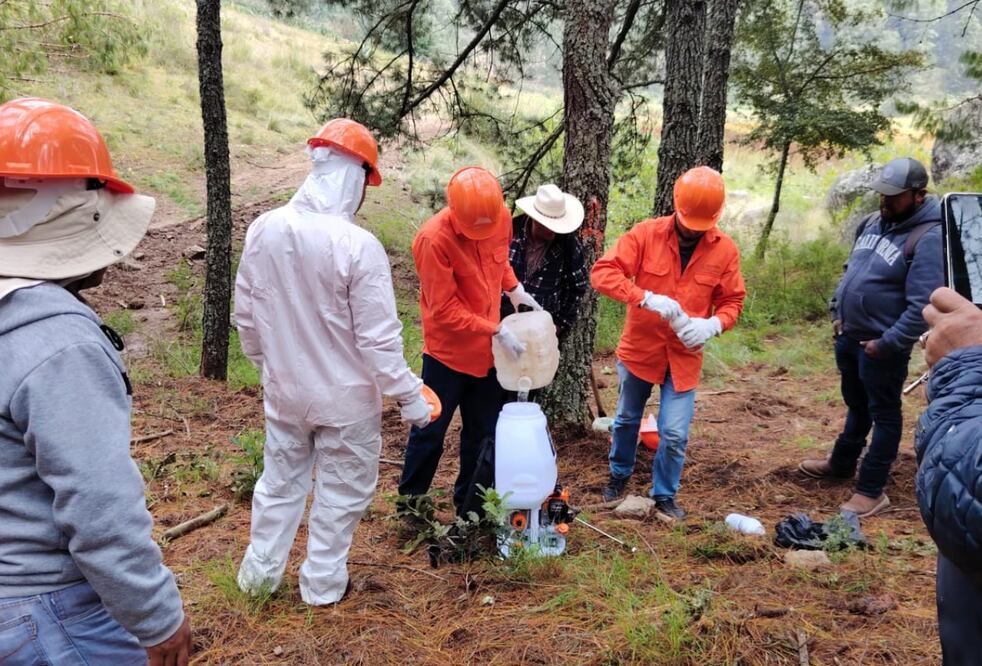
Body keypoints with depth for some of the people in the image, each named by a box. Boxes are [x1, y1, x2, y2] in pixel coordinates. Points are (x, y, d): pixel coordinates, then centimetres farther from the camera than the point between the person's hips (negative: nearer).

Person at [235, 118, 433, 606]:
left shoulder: (263, 230, -7)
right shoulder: (359, 246, -24)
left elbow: (245, 315, 4)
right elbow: (379, 339, -21)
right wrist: (409, 395, -9)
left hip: (284, 391, 5)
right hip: (345, 399, -5)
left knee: (280, 480, 23)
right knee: (340, 492, 15)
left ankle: (260, 572, 37)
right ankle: (322, 584, 30)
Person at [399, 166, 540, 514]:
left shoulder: (502, 218, -7)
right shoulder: (434, 238, -24)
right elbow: (444, 310, -22)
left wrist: (514, 288, 0)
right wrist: (498, 331, -22)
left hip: (486, 349, 6)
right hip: (448, 351, -5)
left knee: (483, 430, 15)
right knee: (431, 429, 8)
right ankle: (410, 500, 28)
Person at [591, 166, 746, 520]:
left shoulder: (725, 249, -6)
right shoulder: (646, 233, -13)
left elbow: (732, 301, 2)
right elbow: (602, 272, -20)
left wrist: (712, 324, -21)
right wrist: (648, 298, -32)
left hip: (684, 357, 0)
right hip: (639, 348, 0)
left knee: (675, 434, 0)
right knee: (627, 419, 19)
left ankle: (665, 495, 26)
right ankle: (619, 475, 45)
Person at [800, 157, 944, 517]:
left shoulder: (929, 237, -19)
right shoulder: (873, 222, 6)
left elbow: (923, 306, -24)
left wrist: (887, 343, -22)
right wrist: (838, 312, 13)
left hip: (882, 345, -7)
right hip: (849, 336, 8)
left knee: (883, 414, 6)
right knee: (856, 405, 24)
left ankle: (871, 490, 16)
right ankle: (841, 463, 42)